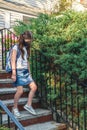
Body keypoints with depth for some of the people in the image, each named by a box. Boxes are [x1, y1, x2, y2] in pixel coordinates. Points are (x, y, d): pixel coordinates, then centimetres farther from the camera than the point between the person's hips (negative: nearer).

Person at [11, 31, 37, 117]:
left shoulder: (26, 48, 15)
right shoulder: (16, 48, -6)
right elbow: (13, 61, -12)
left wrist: (29, 72, 18)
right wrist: (13, 73, -19)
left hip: (26, 71, 8)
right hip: (19, 71, -7)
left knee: (34, 87, -1)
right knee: (20, 91, -10)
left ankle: (28, 105, 12)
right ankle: (15, 108, 9)